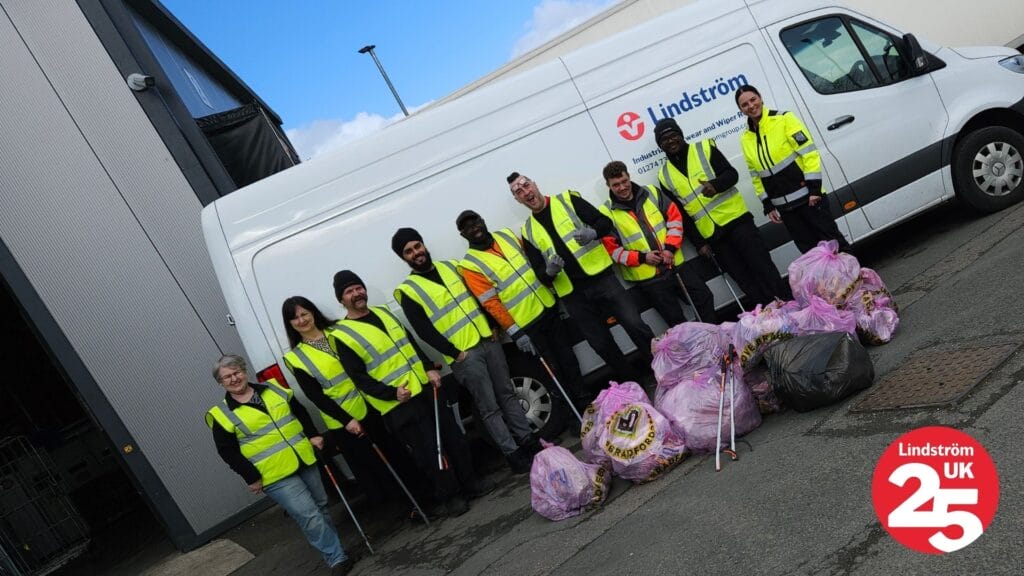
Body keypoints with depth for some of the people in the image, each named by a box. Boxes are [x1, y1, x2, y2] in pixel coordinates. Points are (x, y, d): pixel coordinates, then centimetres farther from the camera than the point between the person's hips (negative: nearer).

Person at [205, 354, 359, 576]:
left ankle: (332, 545, 37)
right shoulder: (223, 414, -8)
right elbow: (228, 452, -9)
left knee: (320, 506, 17)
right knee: (309, 516, -12)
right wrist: (251, 477, -12)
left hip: (304, 461, 6)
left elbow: (299, 411, 15)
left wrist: (313, 435, 5)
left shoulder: (272, 389, 6)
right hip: (274, 475, -5)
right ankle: (337, 558, -2)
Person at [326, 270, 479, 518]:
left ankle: (469, 483, 29)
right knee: (429, 452, -3)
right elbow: (359, 378, -13)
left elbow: (412, 343, 16)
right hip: (398, 405, -7)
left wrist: (430, 368, 2)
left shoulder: (383, 312, 11)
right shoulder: (342, 335, -9)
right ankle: (449, 497, 15)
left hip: (426, 388, 7)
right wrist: (392, 393, -23)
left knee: (454, 437, 13)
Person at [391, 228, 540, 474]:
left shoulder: (450, 267, 12)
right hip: (464, 355, -5)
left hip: (488, 341, 5)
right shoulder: (409, 290, -5)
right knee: (490, 407, -1)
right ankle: (513, 454, 6)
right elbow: (424, 331, -12)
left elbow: (479, 295, 17)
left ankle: (529, 441, 21)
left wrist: (491, 327, 6)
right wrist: (455, 353, -15)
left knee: (508, 394, 11)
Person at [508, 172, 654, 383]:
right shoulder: (528, 232, 12)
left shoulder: (568, 200, 5)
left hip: (602, 278, -2)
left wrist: (592, 233, -22)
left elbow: (606, 223, 0)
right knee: (602, 345, 6)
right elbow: (539, 273, 8)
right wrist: (549, 271, -15)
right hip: (573, 296, 3)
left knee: (636, 326, -8)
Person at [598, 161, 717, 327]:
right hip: (648, 278, -4)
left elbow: (675, 216, 5)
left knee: (705, 297, 7)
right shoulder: (606, 213, -7)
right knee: (676, 320, -2)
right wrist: (641, 258, -17)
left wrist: (670, 247, -7)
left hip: (675, 265, 4)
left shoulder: (651, 192, 4)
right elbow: (611, 249, -8)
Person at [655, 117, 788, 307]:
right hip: (710, 236, 2)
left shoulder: (704, 149, 2)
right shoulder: (665, 176, 7)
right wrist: (699, 243, 1)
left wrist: (715, 185, -27)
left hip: (735, 219, -2)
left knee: (763, 267, -6)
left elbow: (732, 174, -5)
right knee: (746, 281, 4)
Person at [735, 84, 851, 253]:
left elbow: (809, 152, -11)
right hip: (784, 207, 5)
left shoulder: (784, 119, -7)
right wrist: (768, 206, 10)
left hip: (808, 196, -5)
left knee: (833, 241, -2)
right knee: (810, 250, 9)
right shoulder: (746, 139, 8)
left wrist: (814, 188, -16)